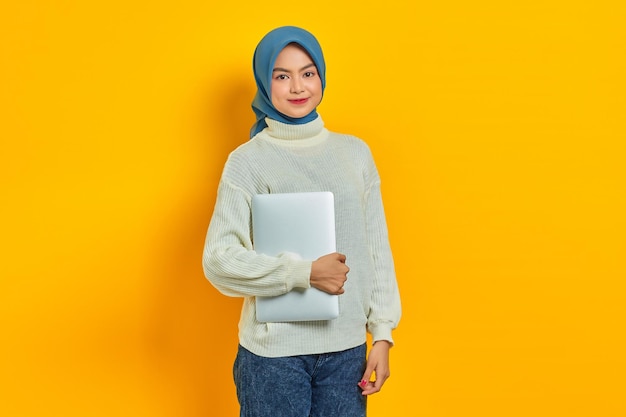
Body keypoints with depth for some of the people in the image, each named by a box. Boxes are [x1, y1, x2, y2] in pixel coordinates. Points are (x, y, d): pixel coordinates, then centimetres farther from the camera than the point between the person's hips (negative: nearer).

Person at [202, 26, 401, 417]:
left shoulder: (355, 153, 6)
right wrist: (307, 273, -16)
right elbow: (219, 260, -10)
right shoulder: (248, 160, -4)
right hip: (273, 352, -3)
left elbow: (377, 250, 7)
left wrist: (382, 334, 3)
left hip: (347, 348, 3)